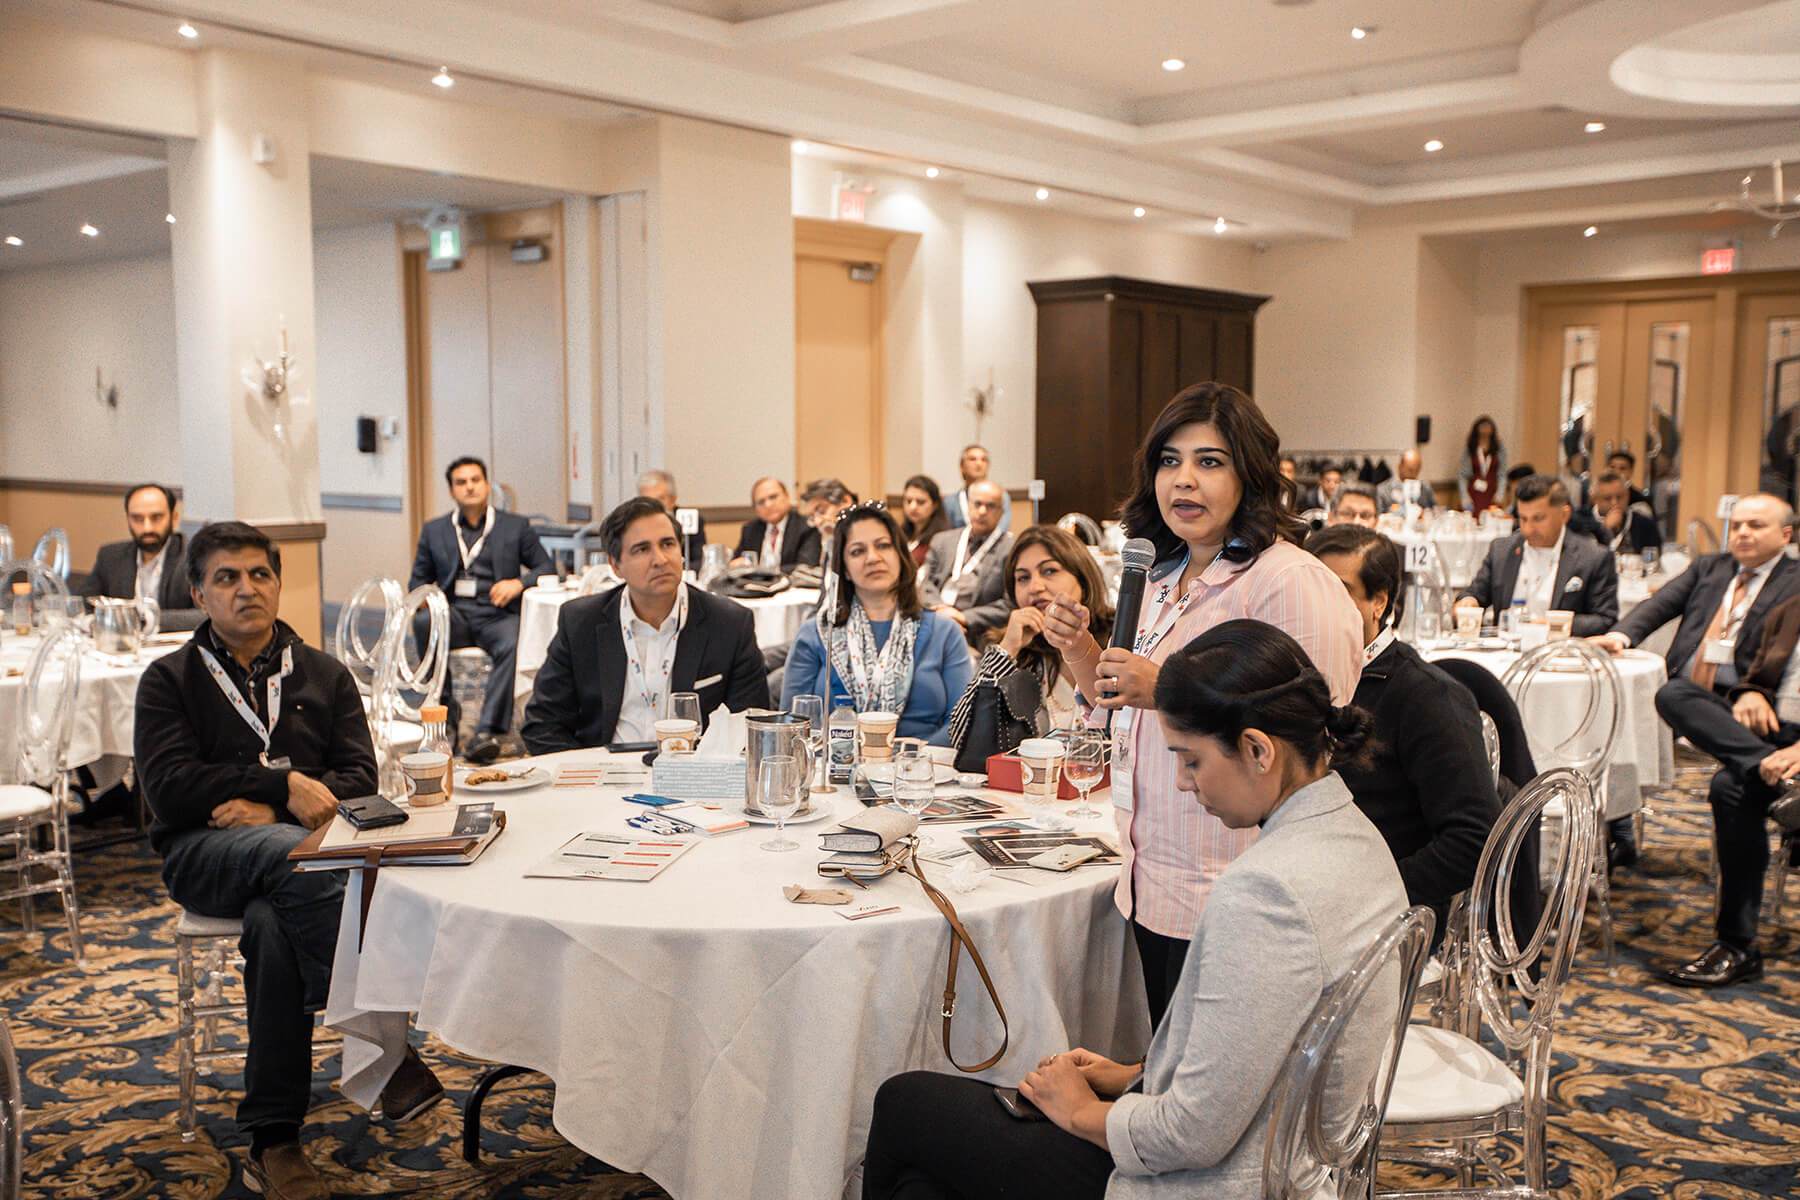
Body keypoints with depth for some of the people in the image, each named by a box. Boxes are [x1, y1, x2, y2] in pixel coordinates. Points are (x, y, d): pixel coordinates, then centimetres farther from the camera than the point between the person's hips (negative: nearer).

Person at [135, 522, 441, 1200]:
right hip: (205, 853, -1)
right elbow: (168, 786, -4)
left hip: (300, 845, 2)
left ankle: (273, 1143, -29)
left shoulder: (324, 675, 18)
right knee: (294, 858, -38)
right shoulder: (170, 680, 11)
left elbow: (359, 777, 6)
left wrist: (268, 811, -12)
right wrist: (284, 784, -13)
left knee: (275, 925, -35)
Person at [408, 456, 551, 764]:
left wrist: (519, 583, -9)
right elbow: (418, 580, 21)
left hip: (497, 614, -2)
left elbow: (546, 567, 11)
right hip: (454, 614, 2)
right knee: (422, 622, -33)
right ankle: (445, 706, -20)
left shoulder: (515, 526, 15)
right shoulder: (434, 530, 20)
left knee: (513, 645, -36)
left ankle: (487, 731, -41)